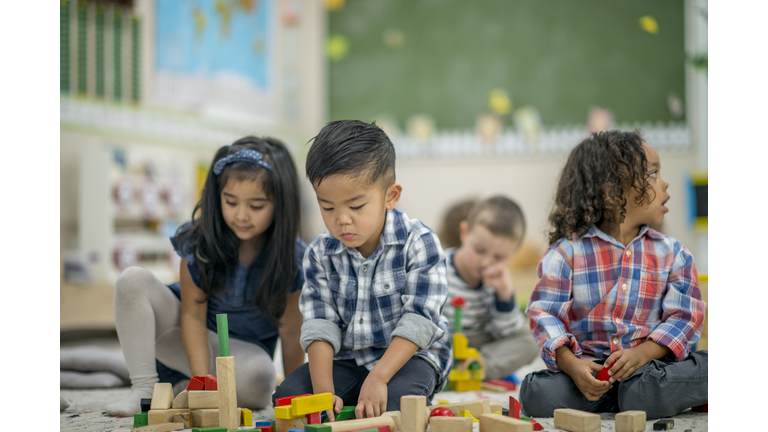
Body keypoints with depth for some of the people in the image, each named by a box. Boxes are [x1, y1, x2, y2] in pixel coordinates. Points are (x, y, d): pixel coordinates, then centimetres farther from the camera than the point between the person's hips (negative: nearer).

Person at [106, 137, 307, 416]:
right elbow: (193, 315, -16)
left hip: (243, 348, -1)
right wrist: (202, 380, -25)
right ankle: (143, 390, -18)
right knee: (133, 280, -24)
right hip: (187, 337, 1)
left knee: (258, 378, -38)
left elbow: (291, 331, -13)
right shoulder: (199, 239, -18)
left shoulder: (293, 257, -20)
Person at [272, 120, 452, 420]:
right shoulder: (319, 255, -3)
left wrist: (378, 378, -31)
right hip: (347, 358, 4)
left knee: (395, 399, -35)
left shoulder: (419, 243, -16)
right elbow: (319, 325, -7)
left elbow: (417, 321, -20)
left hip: (410, 354, -4)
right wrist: (323, 388, -23)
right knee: (287, 395, -16)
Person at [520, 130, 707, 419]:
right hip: (587, 369, 0)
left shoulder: (671, 254, 7)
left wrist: (643, 354, -19)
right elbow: (544, 313, -6)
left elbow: (684, 316, -1)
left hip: (648, 361, 0)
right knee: (537, 395, -29)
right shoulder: (567, 252, 0)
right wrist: (572, 365, -23)